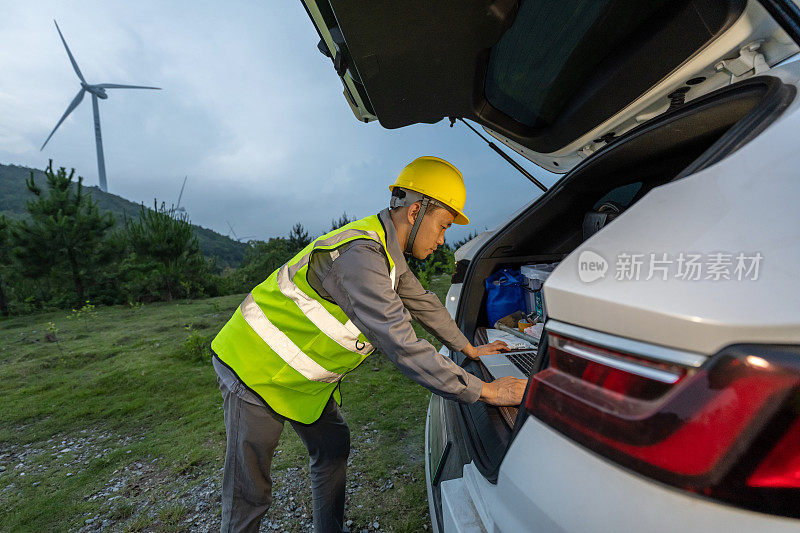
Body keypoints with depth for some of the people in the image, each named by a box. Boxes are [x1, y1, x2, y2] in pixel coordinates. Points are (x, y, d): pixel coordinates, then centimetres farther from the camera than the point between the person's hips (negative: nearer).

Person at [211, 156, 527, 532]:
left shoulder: (388, 252, 0)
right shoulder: (359, 256, -33)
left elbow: (423, 303, 11)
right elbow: (403, 348, -34)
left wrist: (469, 349, 18)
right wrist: (485, 391, -26)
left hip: (305, 378, 9)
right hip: (256, 369, -9)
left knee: (333, 449, 18)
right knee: (248, 494, 5)